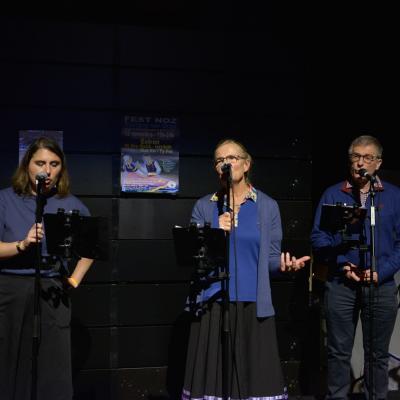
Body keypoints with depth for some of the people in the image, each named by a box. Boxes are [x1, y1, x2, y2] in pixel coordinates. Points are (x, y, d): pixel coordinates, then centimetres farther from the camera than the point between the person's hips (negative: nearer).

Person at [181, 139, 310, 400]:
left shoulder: (267, 206, 6)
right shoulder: (204, 206, 7)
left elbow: (271, 257, 6)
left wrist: (283, 264, -15)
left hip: (253, 306, 0)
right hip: (212, 305, 1)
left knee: (256, 378, -1)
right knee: (212, 378, 2)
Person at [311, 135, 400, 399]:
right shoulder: (332, 195, 5)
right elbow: (318, 236, 1)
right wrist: (342, 266, -11)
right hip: (340, 284, 0)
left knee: (378, 354, 8)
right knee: (339, 352, 5)